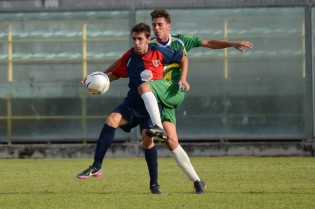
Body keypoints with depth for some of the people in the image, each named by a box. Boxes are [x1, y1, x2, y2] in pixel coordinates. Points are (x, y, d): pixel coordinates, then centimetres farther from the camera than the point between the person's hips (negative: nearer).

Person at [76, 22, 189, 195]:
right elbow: (114, 74, 15)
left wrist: (183, 80, -5)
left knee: (147, 139, -18)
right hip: (133, 102, 3)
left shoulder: (159, 53, -8)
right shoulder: (128, 57, 1)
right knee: (112, 120, -23)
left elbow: (183, 59, 5)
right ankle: (96, 167, -24)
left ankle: (154, 184, -3)